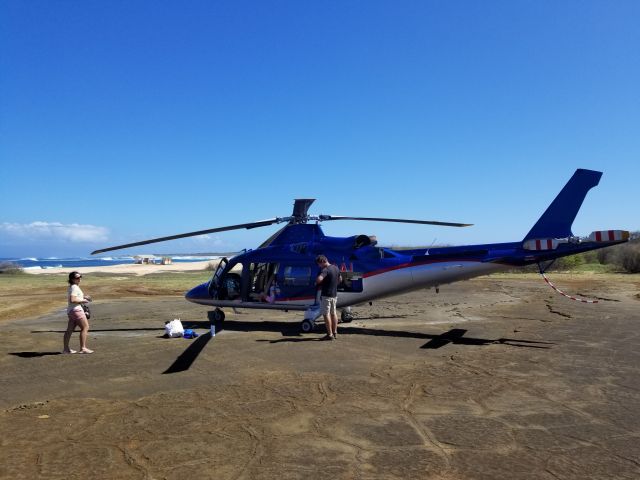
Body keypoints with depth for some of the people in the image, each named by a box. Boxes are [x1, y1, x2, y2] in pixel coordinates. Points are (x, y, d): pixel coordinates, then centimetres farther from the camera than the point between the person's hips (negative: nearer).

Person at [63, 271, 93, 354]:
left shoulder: (71, 287, 17)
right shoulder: (74, 287, -15)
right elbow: (72, 300, -26)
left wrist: (83, 297, 14)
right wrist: (83, 300, -15)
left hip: (70, 311, 10)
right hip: (76, 310, -10)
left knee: (70, 329, 12)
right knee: (85, 327, -7)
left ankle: (66, 348, 17)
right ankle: (83, 348, -7)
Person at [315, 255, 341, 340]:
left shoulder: (325, 270, -20)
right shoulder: (336, 268, 8)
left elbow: (319, 279, -37)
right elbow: (340, 279, 23)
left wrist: (317, 283, -16)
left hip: (326, 295, -9)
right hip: (334, 294, 9)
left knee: (326, 314, -2)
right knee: (333, 313, 15)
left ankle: (330, 334, -1)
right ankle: (335, 333, 22)